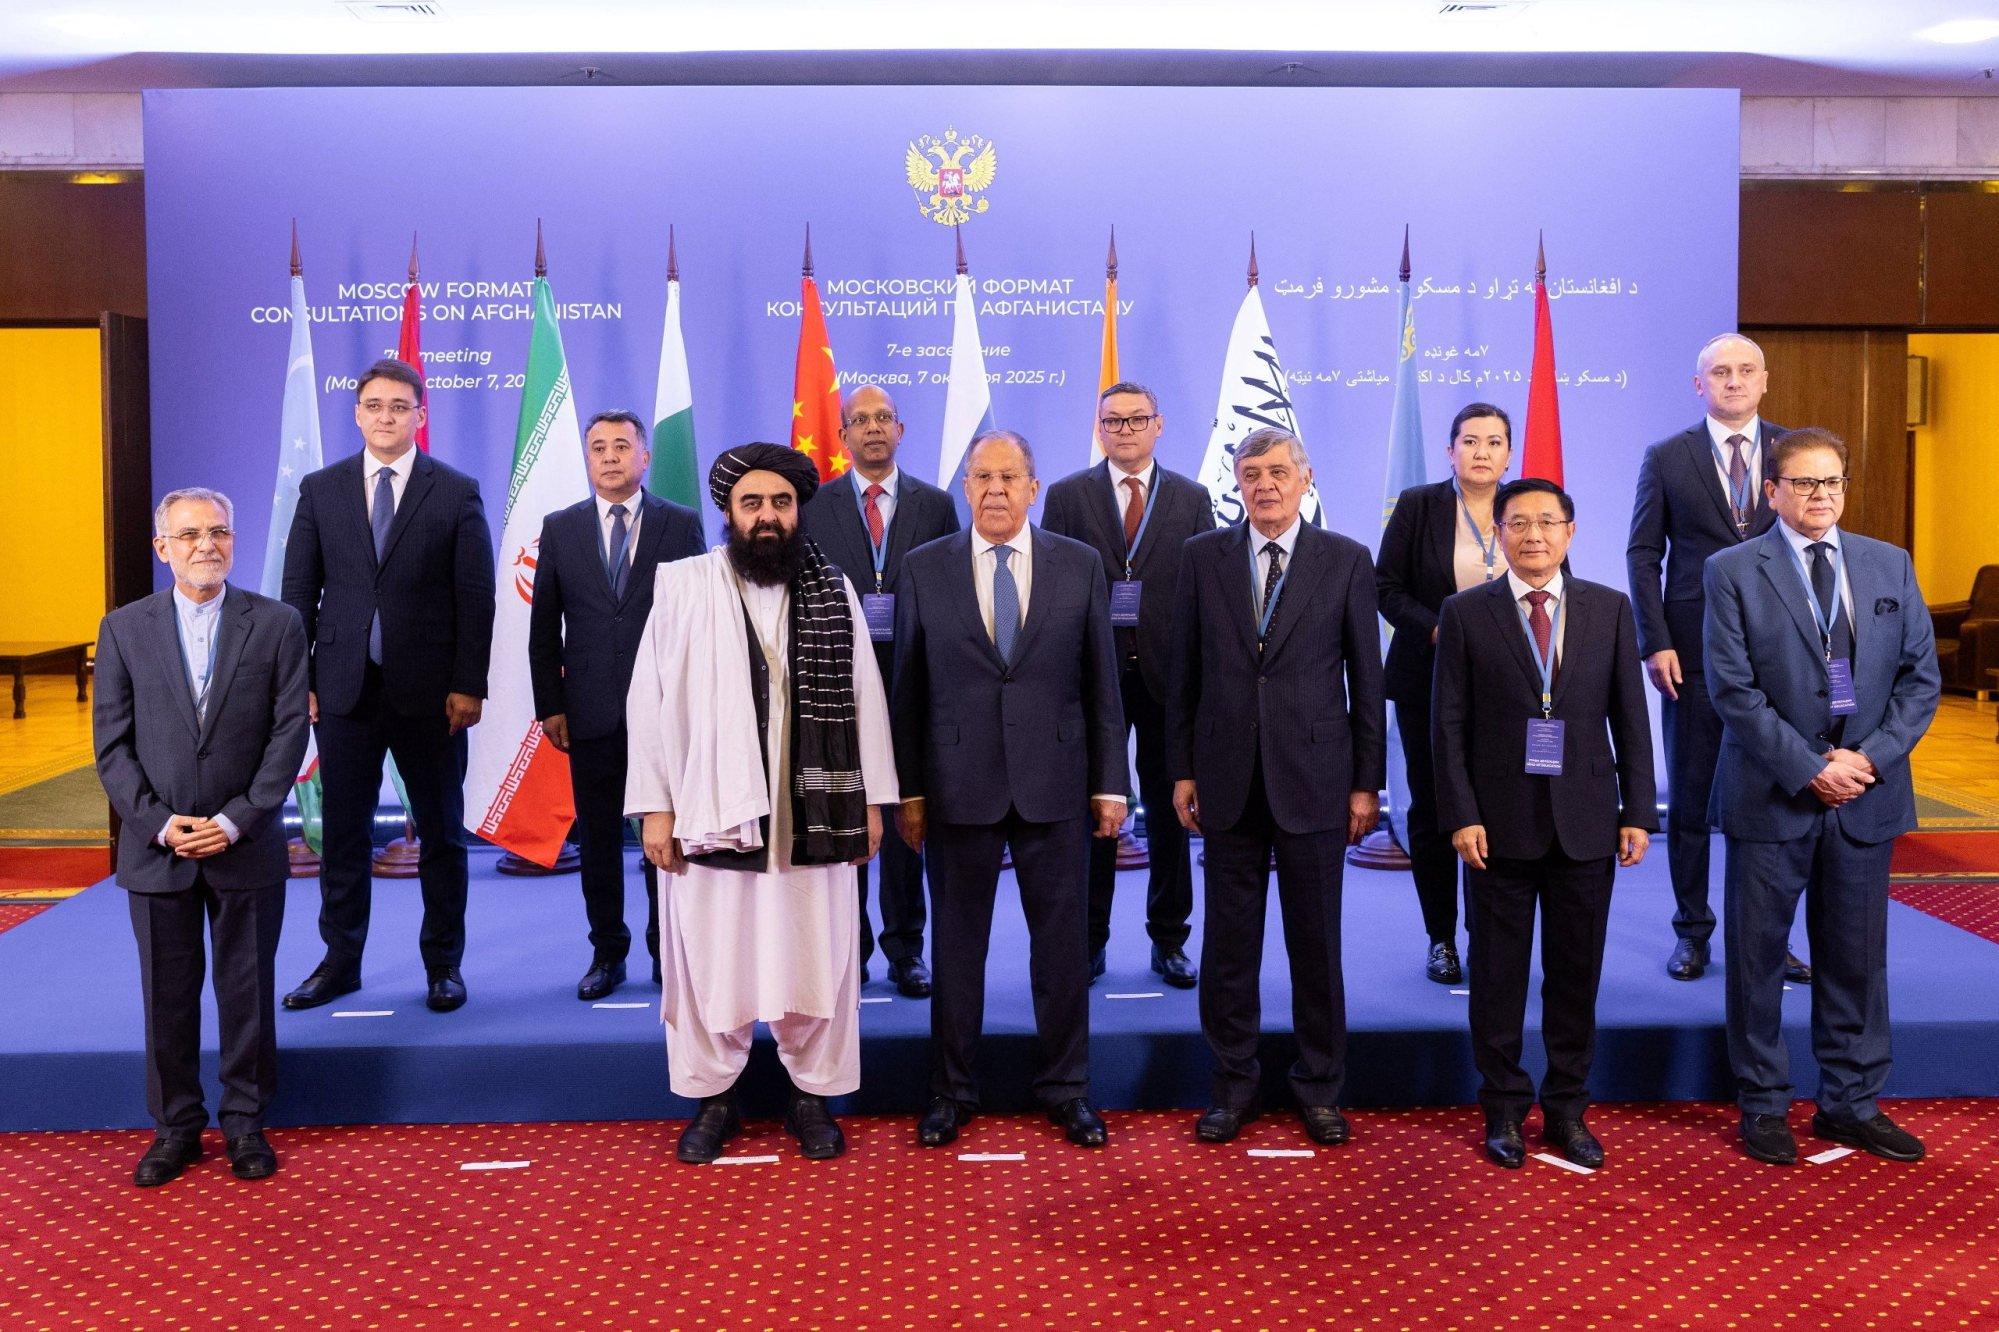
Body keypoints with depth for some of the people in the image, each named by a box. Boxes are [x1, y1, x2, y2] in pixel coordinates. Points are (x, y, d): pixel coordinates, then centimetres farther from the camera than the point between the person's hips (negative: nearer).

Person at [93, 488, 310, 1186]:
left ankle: (245, 1123, 21)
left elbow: (289, 733, -4)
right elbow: (113, 743, 1)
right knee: (167, 995, 9)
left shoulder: (277, 624, 0)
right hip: (155, 849, 1)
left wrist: (237, 820, -12)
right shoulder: (124, 629, 4)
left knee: (247, 991, 7)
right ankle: (176, 1127, 22)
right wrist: (158, 822, -10)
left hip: (246, 847, -1)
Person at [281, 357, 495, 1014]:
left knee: (441, 835, 7)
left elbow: (476, 596, -3)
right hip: (343, 688, 2)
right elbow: (300, 591, 7)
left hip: (429, 693, -2)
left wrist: (469, 685, -9)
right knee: (343, 834, 9)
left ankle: (443, 964, 18)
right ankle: (340, 961, 22)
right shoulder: (320, 489, 7)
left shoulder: (457, 492, 0)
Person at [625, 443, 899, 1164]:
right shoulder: (682, 586, 0)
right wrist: (655, 805, -3)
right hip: (710, 810, -1)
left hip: (813, 813, 1)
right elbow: (650, 700, 1)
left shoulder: (835, 592, 5)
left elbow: (865, 698, 7)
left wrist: (871, 800, 4)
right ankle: (713, 1096, 25)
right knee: (710, 963, 8)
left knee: (817, 960, 7)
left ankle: (813, 1093, 25)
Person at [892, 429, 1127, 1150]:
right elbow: (908, 688, 2)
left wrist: (1110, 784, 1)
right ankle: (951, 1090, 23)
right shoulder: (923, 570, 1)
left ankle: (1066, 1088, 24)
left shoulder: (1080, 566, 3)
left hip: (1055, 785, 1)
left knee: (1062, 943, 9)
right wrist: (908, 790, 0)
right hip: (958, 786, 0)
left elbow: (1101, 682, 4)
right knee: (956, 944, 9)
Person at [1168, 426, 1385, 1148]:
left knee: (1316, 942, 8)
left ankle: (1320, 1087, 23)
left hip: (1313, 779, -1)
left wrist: (1367, 783, -1)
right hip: (1227, 778, 1)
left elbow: (1366, 678, 2)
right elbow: (1185, 671, 6)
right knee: (1228, 942, 8)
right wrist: (1182, 770, 4)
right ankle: (1233, 1084, 23)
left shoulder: (1347, 560, 1)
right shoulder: (1203, 555, 5)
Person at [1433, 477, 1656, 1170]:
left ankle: (1567, 1109, 23)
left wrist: (1638, 813, 0)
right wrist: (1461, 815, -10)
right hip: (1500, 823, -1)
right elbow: (1451, 724, -2)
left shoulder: (1610, 609, 5)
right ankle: (1504, 1108, 20)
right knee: (1498, 973, 7)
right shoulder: (1465, 614, 0)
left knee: (1577, 973, 9)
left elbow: (1630, 717, 5)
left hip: (1586, 823, 2)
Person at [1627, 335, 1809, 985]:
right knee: (1690, 799, 7)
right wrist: (1655, 642, -7)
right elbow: (1643, 555, 1)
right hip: (1695, 654, -1)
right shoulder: (1666, 458, 3)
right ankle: (1691, 932, 18)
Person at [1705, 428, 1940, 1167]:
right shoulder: (1734, 572, -4)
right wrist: (1808, 770, -15)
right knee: (1758, 956, 6)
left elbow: (1920, 676, 5)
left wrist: (1870, 758, -9)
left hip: (1867, 796, 3)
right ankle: (1763, 1107, 19)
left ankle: (1852, 1103, 25)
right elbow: (1734, 690, -10)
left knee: (1857, 958, 11)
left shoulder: (1890, 565, 8)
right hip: (1772, 798, -3)